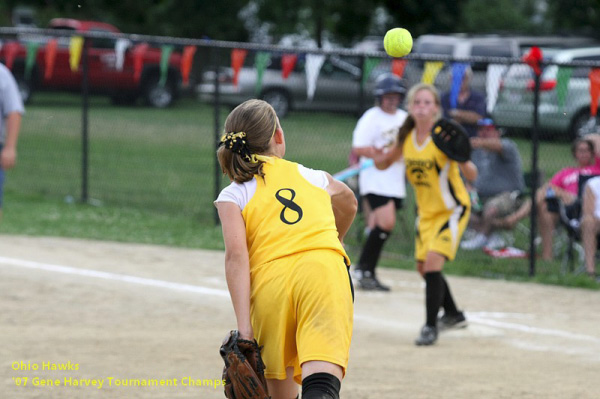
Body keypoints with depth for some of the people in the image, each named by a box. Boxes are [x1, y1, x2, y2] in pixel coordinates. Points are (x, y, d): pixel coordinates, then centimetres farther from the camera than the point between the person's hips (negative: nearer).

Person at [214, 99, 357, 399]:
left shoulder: (233, 195, 16)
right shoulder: (315, 178, 26)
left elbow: (236, 255, -2)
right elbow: (348, 204, 50)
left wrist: (244, 329, -8)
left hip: (270, 283, 0)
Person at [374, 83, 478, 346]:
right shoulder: (407, 137, -5)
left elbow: (472, 176, -23)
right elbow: (385, 161, 11)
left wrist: (461, 159, -43)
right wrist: (379, 158, -12)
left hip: (452, 209, -7)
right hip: (427, 211, 7)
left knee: (433, 262, -22)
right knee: (424, 267, 15)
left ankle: (431, 326, -14)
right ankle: (453, 315, 38)